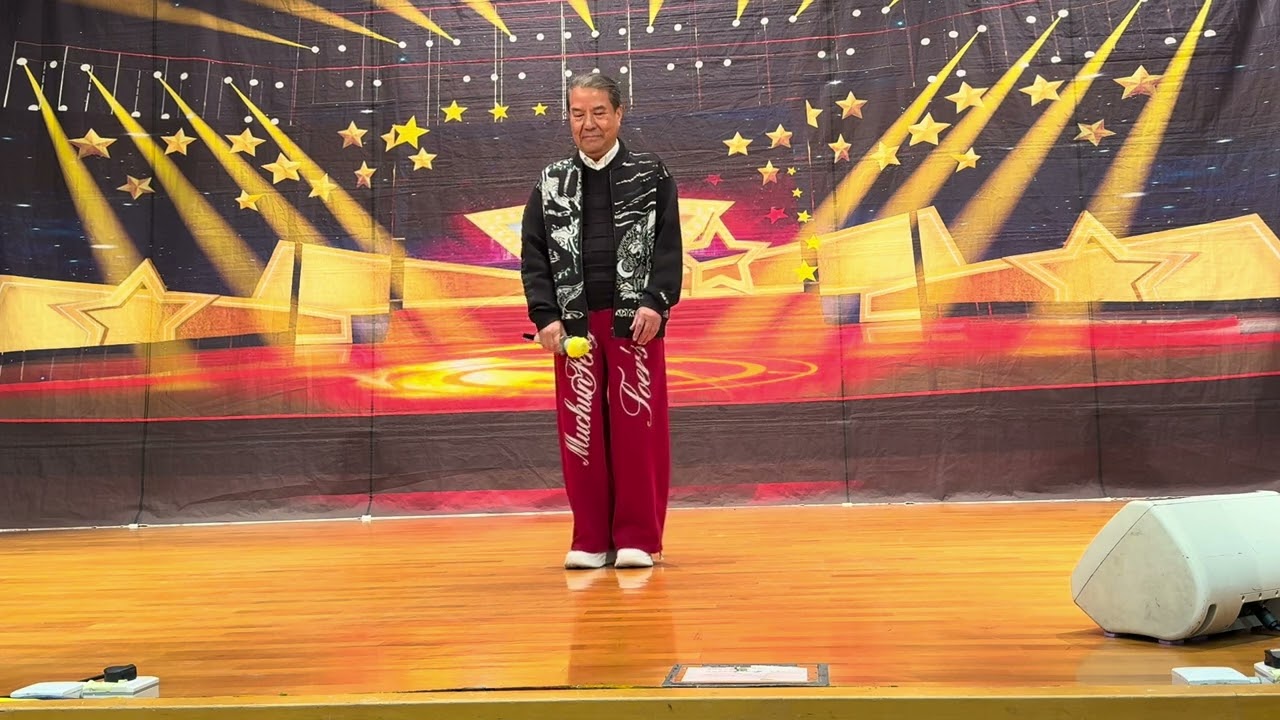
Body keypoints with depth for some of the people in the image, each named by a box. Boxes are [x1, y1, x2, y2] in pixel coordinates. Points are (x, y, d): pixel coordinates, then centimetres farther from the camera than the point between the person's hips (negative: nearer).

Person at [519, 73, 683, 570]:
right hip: (573, 323, 2)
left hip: (635, 320, -2)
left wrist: (655, 303, -14)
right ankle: (591, 541, 13)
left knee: (638, 429, -1)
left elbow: (669, 245, 0)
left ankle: (638, 539, 9)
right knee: (580, 432, 3)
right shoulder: (551, 183, 12)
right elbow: (533, 255, 6)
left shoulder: (651, 175, 7)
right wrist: (545, 316, -7)